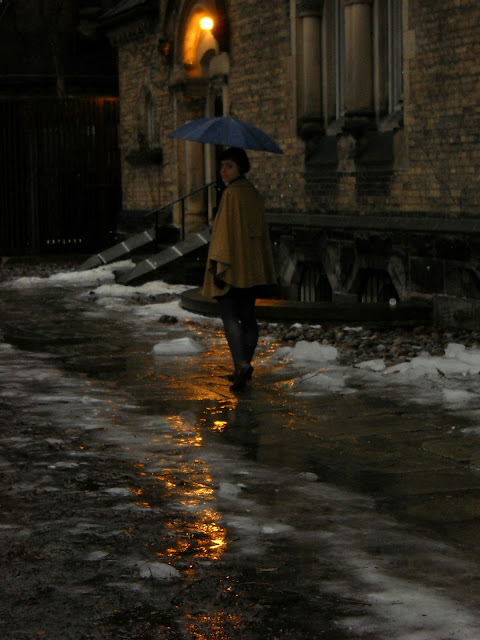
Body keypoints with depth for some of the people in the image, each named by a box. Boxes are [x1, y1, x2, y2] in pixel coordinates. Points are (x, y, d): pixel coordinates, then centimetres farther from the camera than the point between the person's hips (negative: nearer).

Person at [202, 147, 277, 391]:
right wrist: (264, 268, 20)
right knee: (247, 316, 11)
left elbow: (227, 230, -19)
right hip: (253, 267, 8)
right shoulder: (254, 194, 11)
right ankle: (244, 367, 17)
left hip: (232, 267, -8)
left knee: (229, 317, -7)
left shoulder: (232, 194, -14)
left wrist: (218, 265, -18)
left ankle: (241, 363, -21)